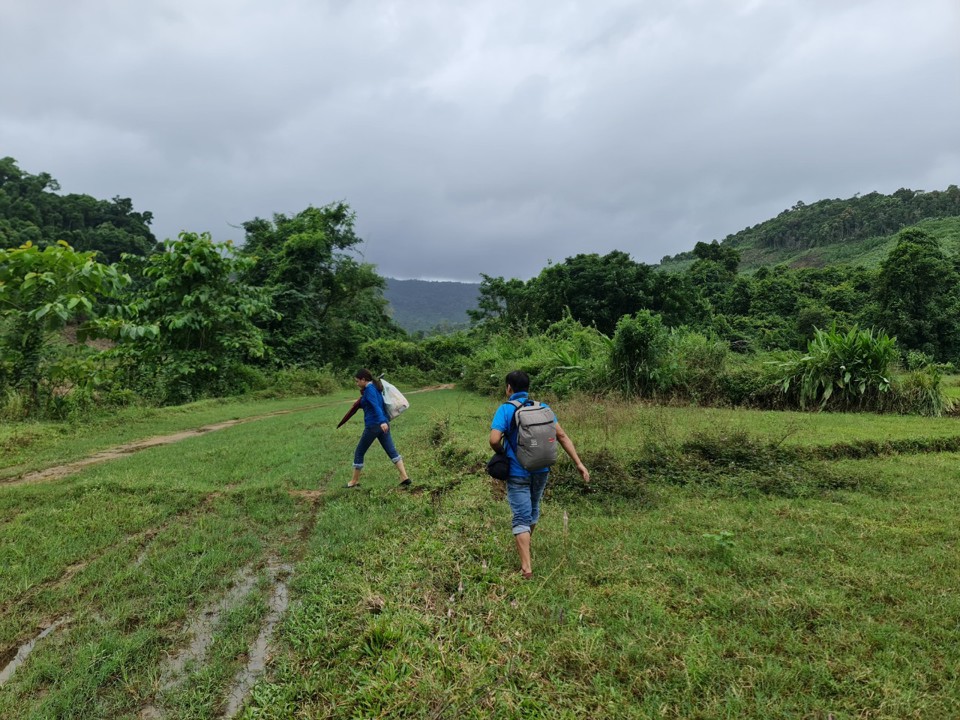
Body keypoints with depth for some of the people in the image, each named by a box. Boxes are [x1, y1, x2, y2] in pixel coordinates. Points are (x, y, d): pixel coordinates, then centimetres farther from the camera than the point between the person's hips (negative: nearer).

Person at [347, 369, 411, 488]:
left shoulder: (369, 389, -12)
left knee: (359, 453, 7)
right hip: (383, 424, 9)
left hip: (373, 425, -9)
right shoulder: (375, 387, 15)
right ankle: (404, 477, -3)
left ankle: (354, 481, 19)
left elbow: (376, 406, -26)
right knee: (392, 451, 5)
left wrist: (382, 421, -38)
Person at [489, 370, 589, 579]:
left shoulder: (505, 409, -12)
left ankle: (526, 566, -6)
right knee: (533, 509, 25)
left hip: (517, 473, -5)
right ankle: (524, 547, 47)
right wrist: (579, 463, -2)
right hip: (541, 470, 5)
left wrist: (503, 454, -1)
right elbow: (562, 436, -4)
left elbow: (494, 441, -23)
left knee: (521, 518, 2)